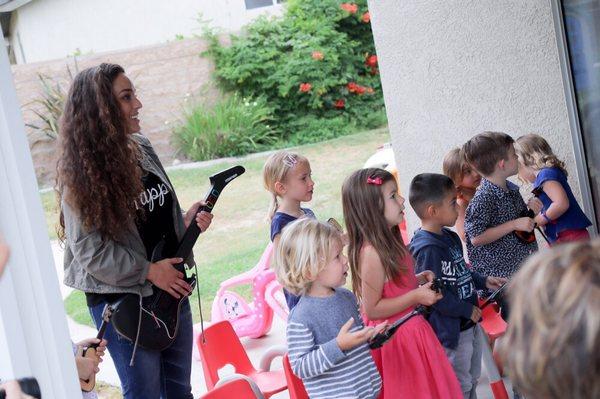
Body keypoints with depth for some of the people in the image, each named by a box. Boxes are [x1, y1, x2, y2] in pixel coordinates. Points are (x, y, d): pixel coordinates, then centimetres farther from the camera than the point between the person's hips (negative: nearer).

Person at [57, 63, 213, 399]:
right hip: (122, 300, -6)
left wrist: (186, 221, -3)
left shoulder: (141, 148, 4)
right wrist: (148, 271, -18)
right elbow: (88, 248, -18)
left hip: (171, 286, 7)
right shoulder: (83, 170, -16)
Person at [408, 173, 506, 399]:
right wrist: (467, 310, -19)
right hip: (450, 331, -10)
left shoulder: (450, 237, 6)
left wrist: (484, 281, 6)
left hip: (469, 324, 10)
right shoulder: (427, 249, -25)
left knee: (472, 380, 23)